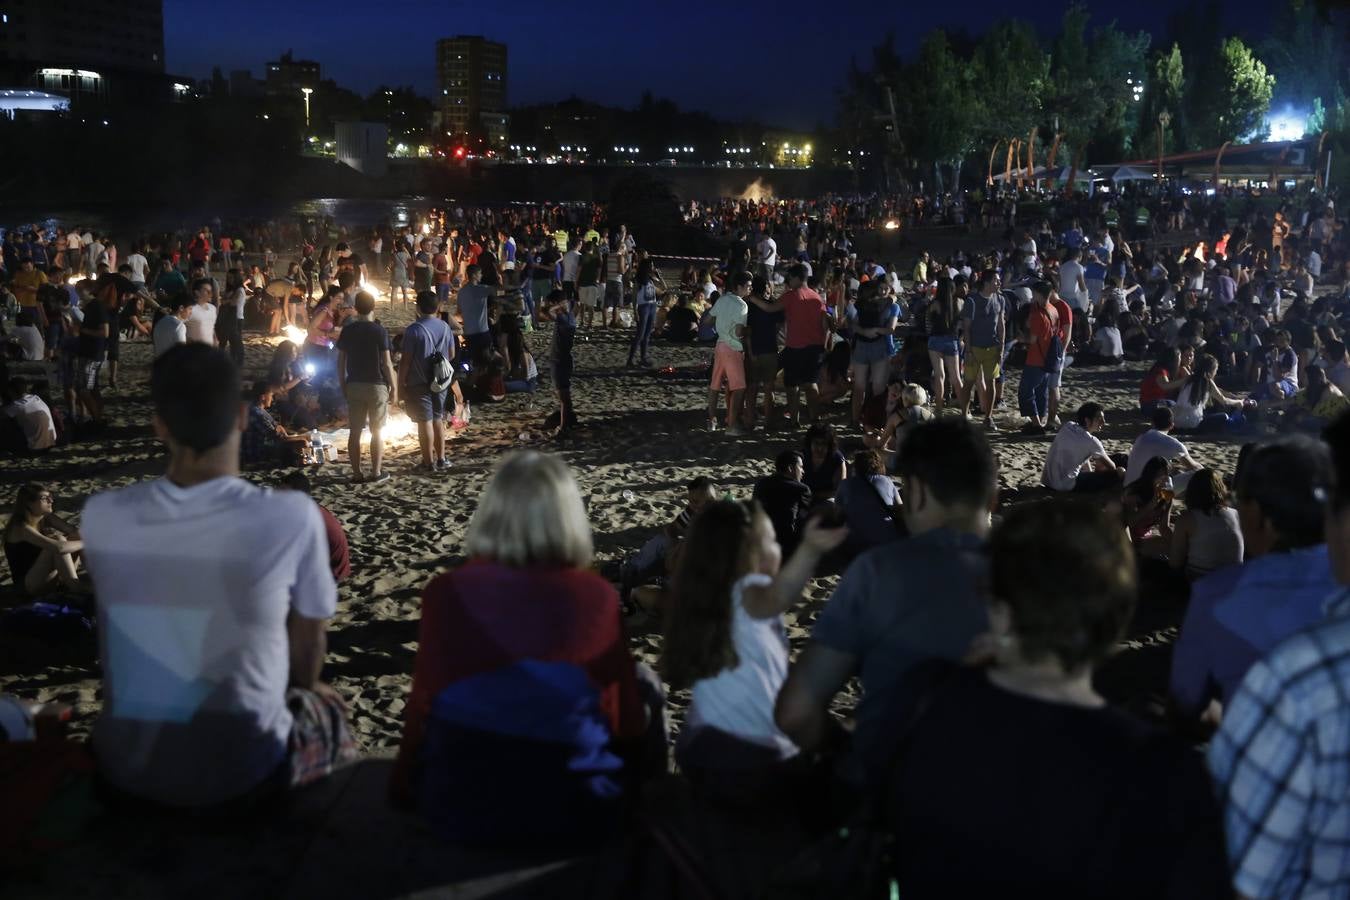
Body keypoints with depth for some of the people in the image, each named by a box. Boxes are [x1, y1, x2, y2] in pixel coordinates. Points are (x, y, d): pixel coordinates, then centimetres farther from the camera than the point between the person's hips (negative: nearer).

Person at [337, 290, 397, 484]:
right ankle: (376, 473, 7)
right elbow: (386, 363, -11)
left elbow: (341, 361, 3)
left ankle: (357, 474, 10)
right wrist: (394, 388, -4)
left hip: (354, 385, 3)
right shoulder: (379, 331, -10)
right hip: (377, 385, -3)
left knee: (355, 431, 8)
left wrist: (342, 385, 14)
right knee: (377, 431, 5)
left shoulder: (347, 330, 0)